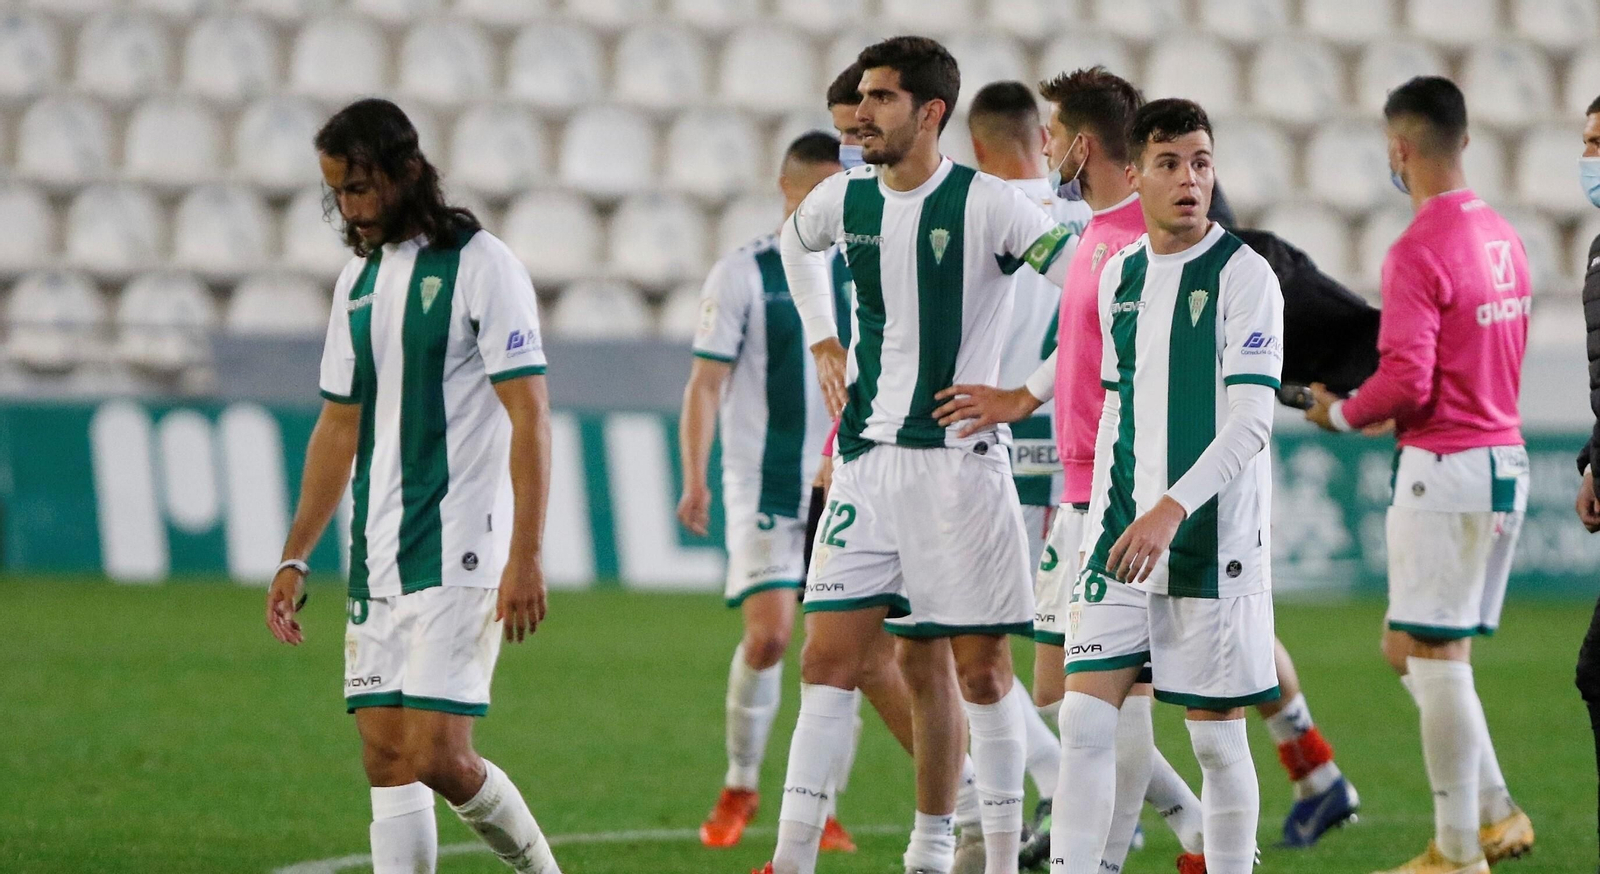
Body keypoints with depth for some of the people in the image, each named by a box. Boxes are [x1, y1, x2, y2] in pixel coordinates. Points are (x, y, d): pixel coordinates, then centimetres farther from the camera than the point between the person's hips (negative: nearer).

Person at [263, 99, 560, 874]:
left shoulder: (480, 264, -7)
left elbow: (529, 417, -11)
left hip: (460, 554, -7)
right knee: (386, 758, 1)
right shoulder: (359, 279, 15)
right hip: (379, 562, 7)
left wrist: (525, 555, -18)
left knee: (437, 757, -14)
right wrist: (295, 558, 16)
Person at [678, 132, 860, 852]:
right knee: (767, 635, -14)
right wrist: (695, 480, -13)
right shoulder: (742, 274, -2)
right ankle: (740, 786, 7)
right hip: (765, 489, -4)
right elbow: (706, 383, -4)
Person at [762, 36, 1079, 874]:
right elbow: (795, 241, 31)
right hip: (867, 460, 5)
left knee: (978, 668, 1)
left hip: (959, 458, -5)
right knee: (827, 654, -3)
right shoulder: (845, 199, 7)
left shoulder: (987, 204, -10)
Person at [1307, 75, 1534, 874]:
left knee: (1433, 655, -2)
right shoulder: (1502, 237, 11)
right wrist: (1394, 411, 21)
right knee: (1411, 650, 17)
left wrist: (1340, 413, -3)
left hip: (1446, 469, -9)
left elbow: (1406, 381, -21)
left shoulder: (1419, 251, -16)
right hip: (1505, 457, 9)